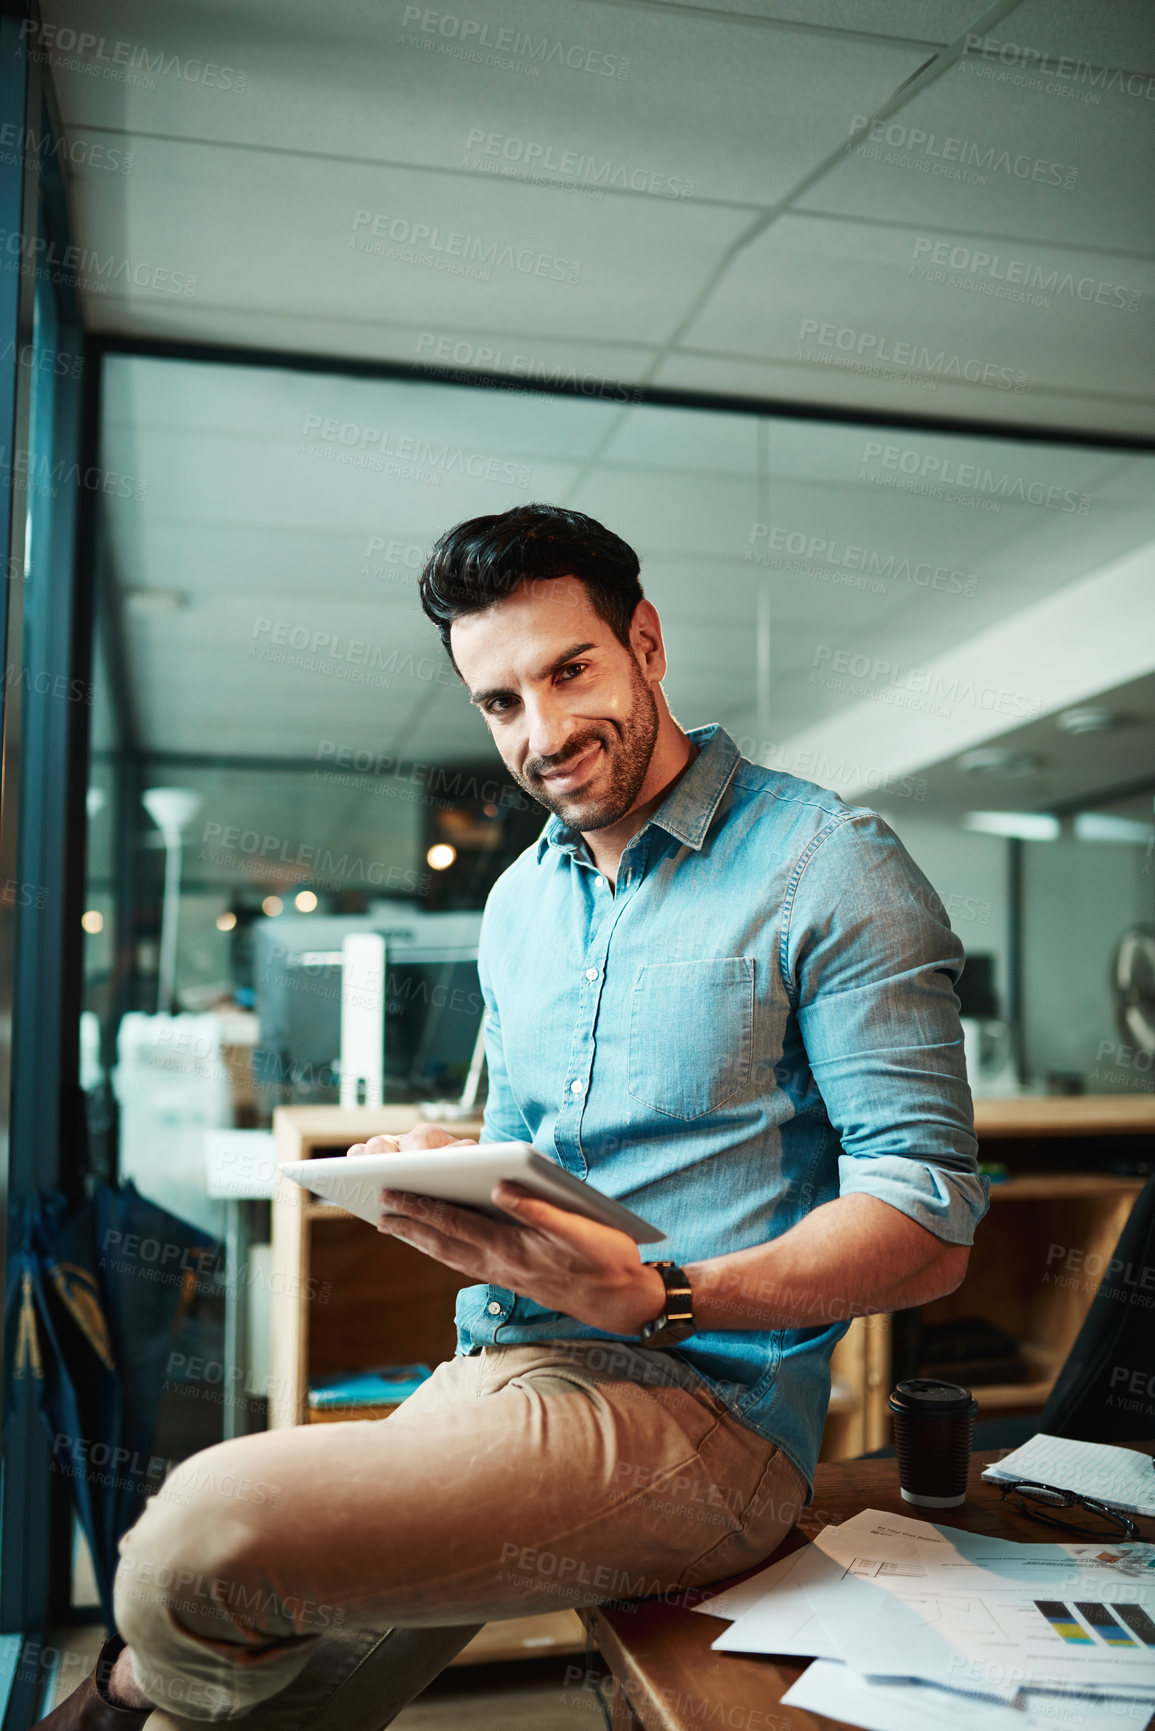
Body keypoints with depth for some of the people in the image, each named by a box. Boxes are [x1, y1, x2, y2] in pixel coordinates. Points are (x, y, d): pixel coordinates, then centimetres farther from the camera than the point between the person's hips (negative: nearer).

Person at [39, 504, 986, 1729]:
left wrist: (659, 1298, -27)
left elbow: (930, 1227, -12)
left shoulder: (829, 867, -8)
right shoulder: (518, 902, 14)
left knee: (204, 1532, -20)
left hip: (695, 1404, -6)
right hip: (487, 1382, 7)